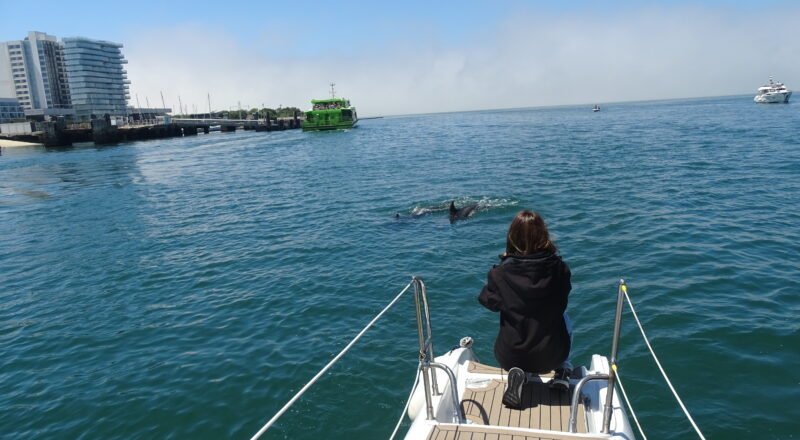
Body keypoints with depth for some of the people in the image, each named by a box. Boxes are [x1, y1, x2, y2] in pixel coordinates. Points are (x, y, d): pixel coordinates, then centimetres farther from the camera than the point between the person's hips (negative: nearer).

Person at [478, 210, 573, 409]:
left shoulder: (501, 273, -18)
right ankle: (563, 371, 26)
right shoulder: (559, 268, -15)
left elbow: (488, 301, 3)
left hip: (509, 357, -1)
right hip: (552, 356, 1)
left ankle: (516, 373, 11)